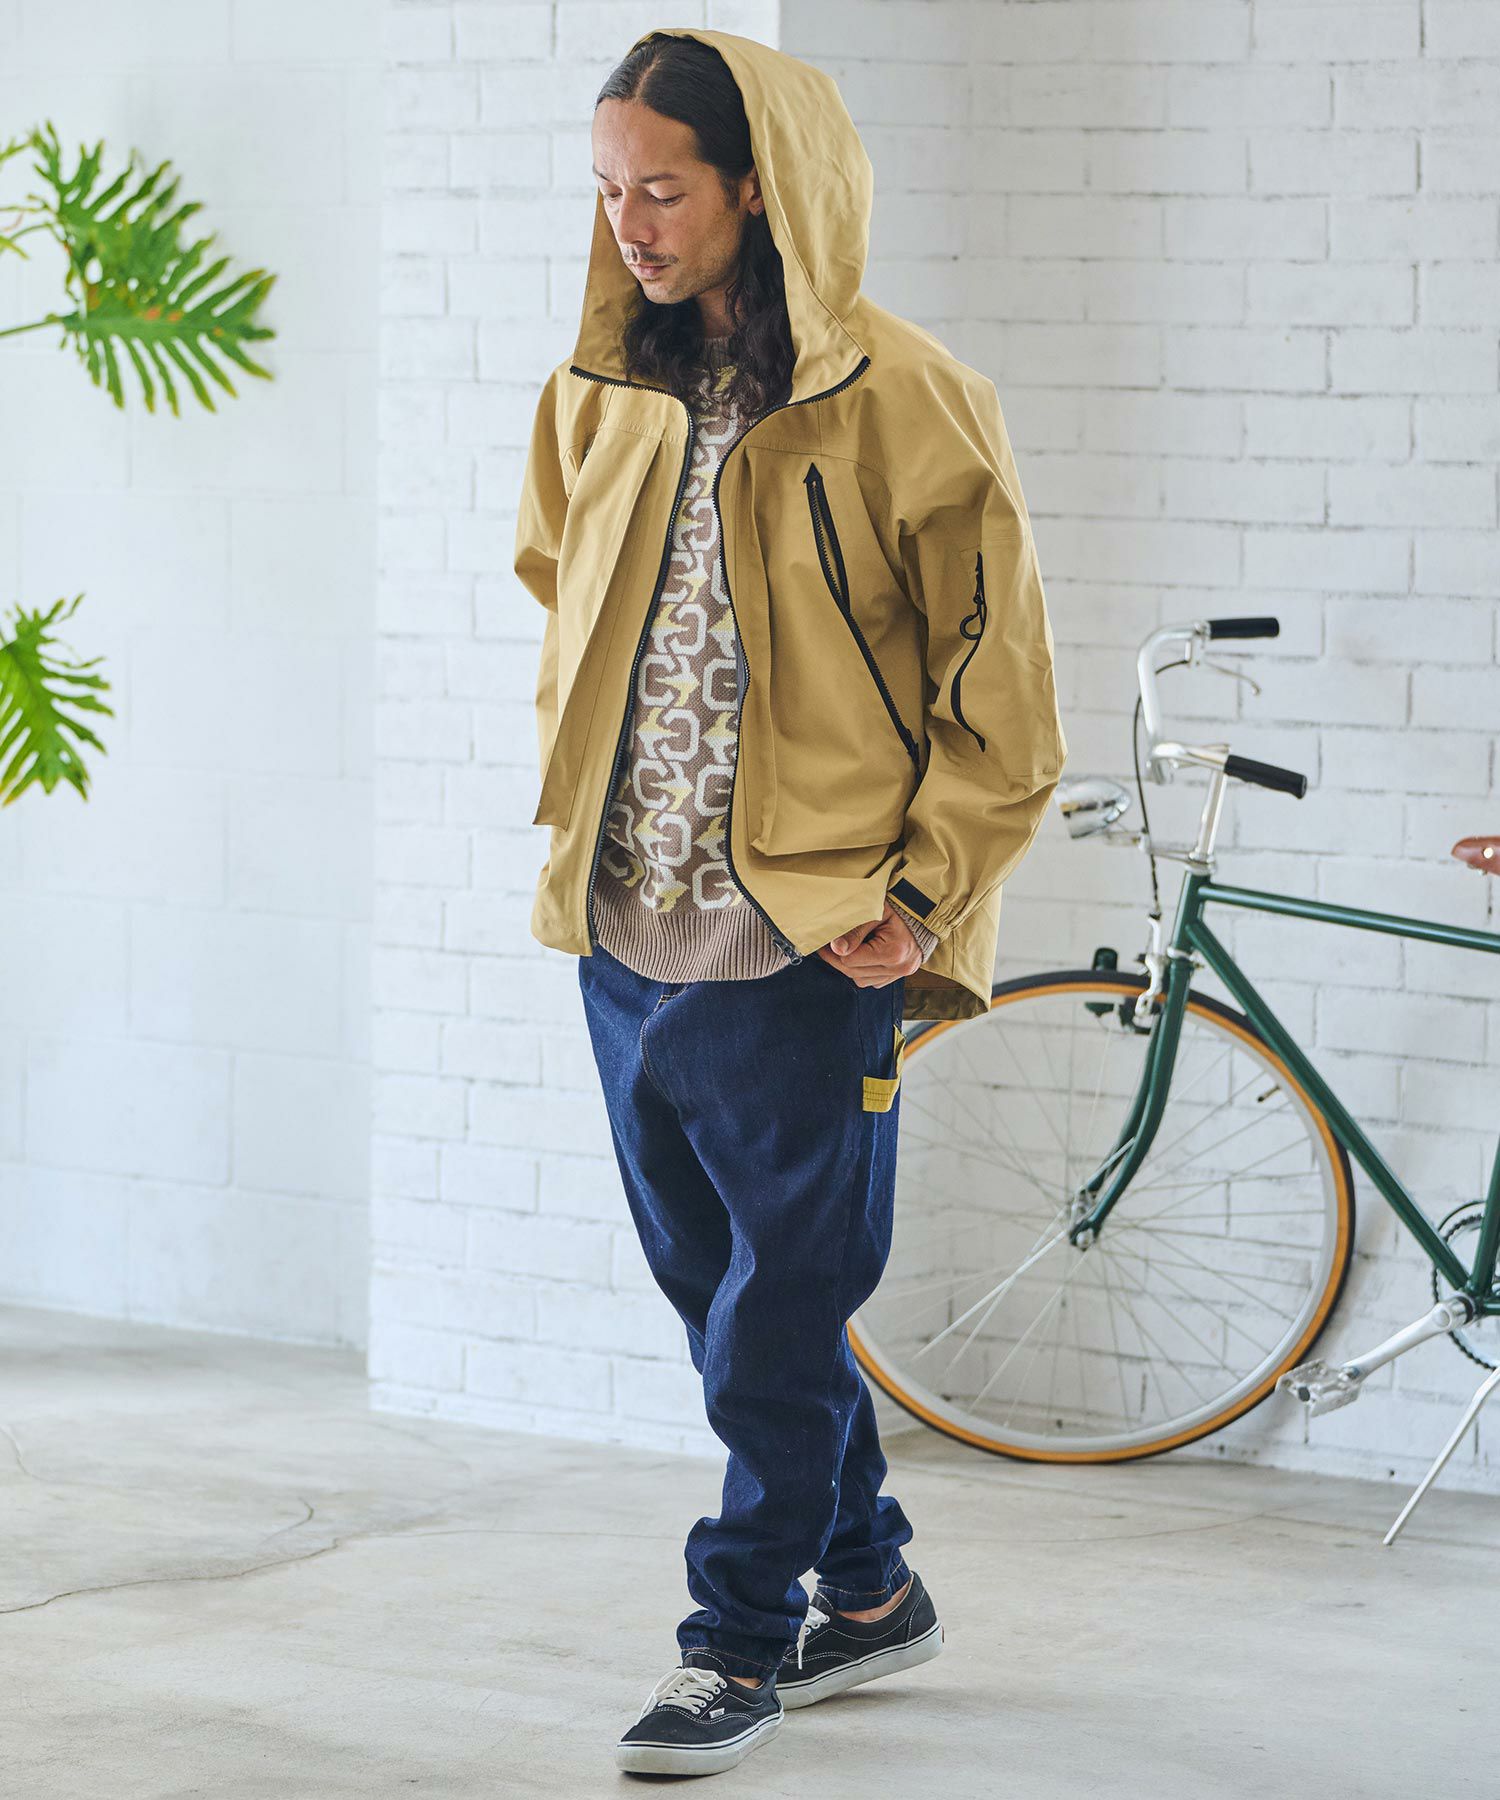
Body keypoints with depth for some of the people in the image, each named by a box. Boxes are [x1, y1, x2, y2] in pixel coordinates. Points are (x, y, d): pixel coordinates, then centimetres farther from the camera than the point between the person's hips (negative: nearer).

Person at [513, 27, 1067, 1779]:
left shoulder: (898, 400, -9)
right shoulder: (596, 398, 9)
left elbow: (1000, 685, -6)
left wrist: (923, 895, -10)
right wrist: (581, 820, 15)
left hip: (807, 942, -6)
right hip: (629, 932, 6)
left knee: (782, 1309, -1)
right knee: (720, 1289, 13)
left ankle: (743, 1641, 11)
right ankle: (867, 1586, 28)